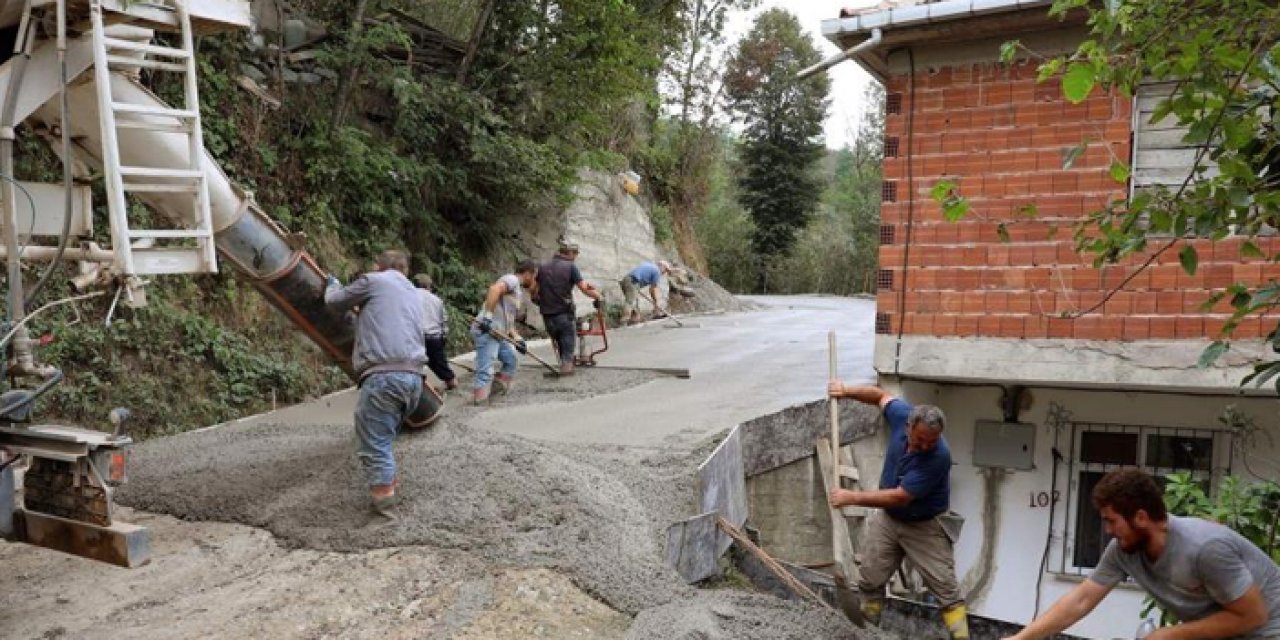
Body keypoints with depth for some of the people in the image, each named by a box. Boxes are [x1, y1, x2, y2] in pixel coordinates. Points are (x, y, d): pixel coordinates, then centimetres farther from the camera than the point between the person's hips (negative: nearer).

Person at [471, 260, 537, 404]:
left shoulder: (519, 292, 25)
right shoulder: (512, 279, -4)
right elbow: (495, 289, -25)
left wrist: (517, 338, 11)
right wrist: (488, 315, -30)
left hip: (497, 333, 10)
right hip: (486, 330, -10)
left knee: (510, 362, 21)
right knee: (485, 371, -15)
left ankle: (497, 392, 24)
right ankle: (477, 404, -16)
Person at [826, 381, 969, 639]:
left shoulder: (939, 456, -33)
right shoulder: (903, 415, -18)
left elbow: (900, 497, -30)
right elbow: (882, 395, 7)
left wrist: (852, 497, -27)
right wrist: (847, 391, -8)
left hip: (924, 527, -5)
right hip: (886, 519, 5)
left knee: (946, 589, -4)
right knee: (870, 582, 10)